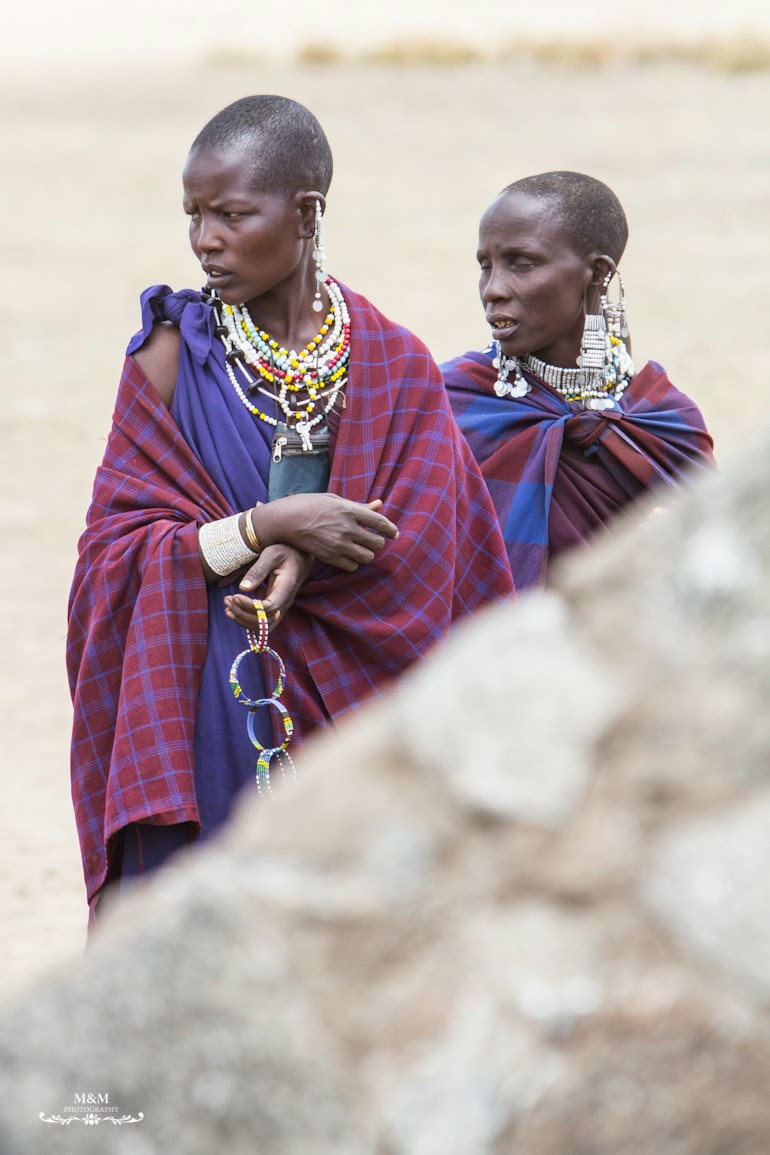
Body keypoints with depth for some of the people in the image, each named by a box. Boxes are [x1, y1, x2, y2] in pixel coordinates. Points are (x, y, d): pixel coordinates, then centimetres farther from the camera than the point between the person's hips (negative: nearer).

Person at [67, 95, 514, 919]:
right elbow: (117, 553, -4)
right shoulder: (173, 360, 1)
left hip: (353, 715, 1)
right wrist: (268, 525, -18)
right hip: (206, 719, -1)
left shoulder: (394, 367, 3)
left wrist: (303, 567, -20)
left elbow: (425, 554, -2)